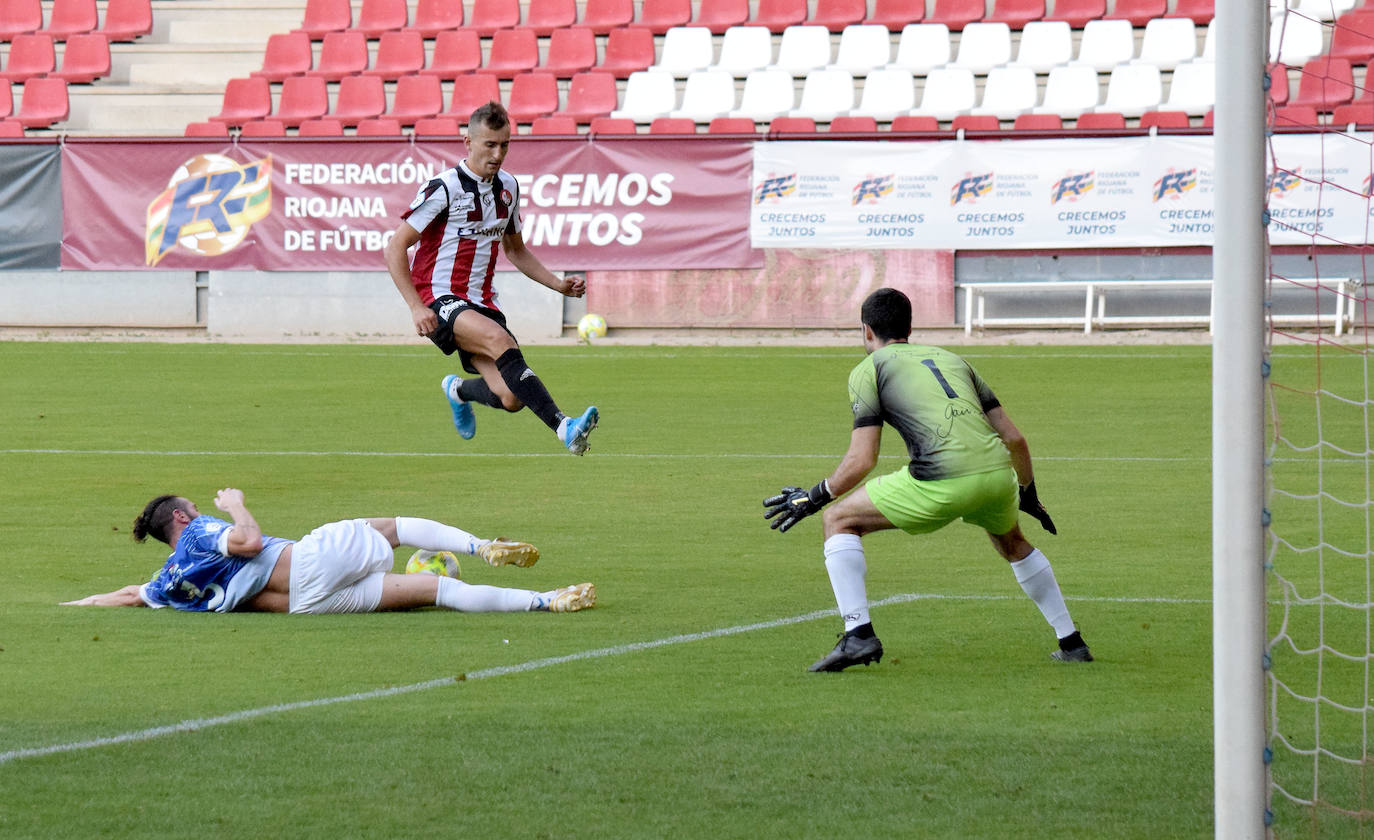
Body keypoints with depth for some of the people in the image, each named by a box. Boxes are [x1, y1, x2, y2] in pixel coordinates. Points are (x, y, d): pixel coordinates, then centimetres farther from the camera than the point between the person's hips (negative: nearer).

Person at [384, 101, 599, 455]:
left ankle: (458, 390, 25)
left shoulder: (507, 187, 10)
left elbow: (515, 250, 26)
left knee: (510, 398, -11)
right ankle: (562, 426, -43)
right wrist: (416, 308, -19)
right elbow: (395, 249, -9)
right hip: (440, 301, -6)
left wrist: (559, 285, 13)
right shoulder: (444, 188, -10)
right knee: (501, 340, -36)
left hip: (481, 303, 6)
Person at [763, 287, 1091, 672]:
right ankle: (1071, 643, 39)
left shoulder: (868, 369, 13)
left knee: (840, 521, 12)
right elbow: (1014, 438, 24)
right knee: (1012, 543, 37)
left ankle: (858, 634, 0)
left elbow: (862, 460, 3)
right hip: (997, 471, 6)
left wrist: (814, 498, 17)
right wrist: (1027, 493, 39)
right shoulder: (950, 359, 28)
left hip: (943, 479, -6)